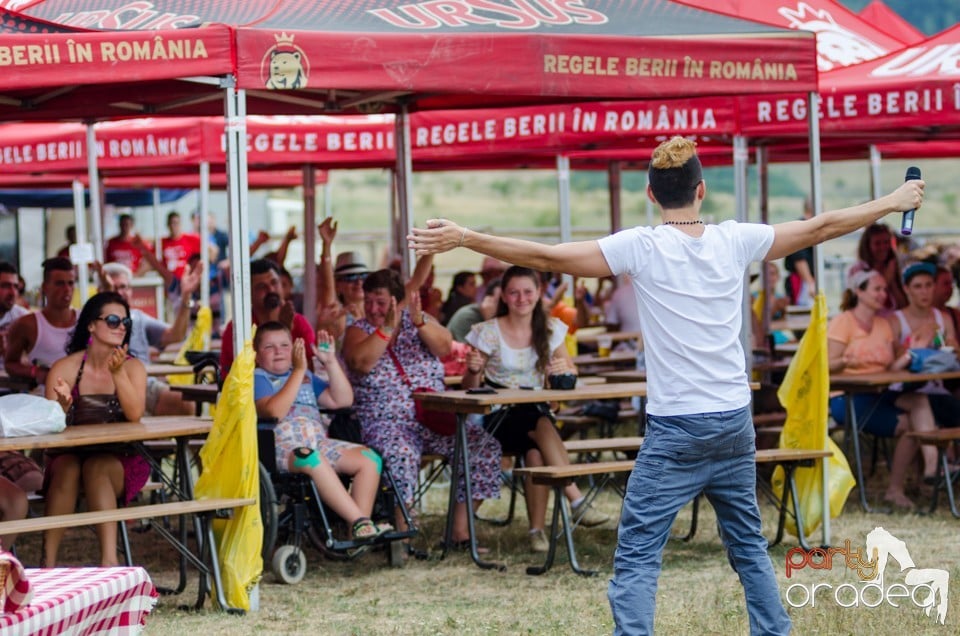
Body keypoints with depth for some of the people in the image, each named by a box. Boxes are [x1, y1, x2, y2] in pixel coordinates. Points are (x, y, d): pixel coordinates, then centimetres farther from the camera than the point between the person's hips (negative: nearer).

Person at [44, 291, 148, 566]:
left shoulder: (133, 367, 2)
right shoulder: (65, 368, 0)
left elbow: (135, 415, -14)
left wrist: (118, 373, -24)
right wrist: (63, 407, -26)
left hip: (121, 459, 0)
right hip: (70, 454, 0)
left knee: (97, 468, -33)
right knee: (67, 469, -33)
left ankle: (109, 561, -43)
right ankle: (48, 561, -36)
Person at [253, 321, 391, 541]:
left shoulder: (306, 377, 28)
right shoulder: (258, 378, 7)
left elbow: (342, 400, 18)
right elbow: (274, 411, -14)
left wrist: (331, 362, 8)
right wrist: (298, 371, -13)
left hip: (319, 443, 7)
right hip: (283, 447, -7)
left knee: (369, 458, -14)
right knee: (312, 459, -39)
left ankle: (359, 531, -23)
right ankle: (360, 522, -40)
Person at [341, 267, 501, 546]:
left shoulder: (418, 320, 11)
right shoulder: (358, 330, 5)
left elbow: (444, 348, -8)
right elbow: (362, 363, -17)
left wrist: (420, 322, -23)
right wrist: (387, 327, -23)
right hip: (387, 422, -4)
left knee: (484, 446, -16)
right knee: (401, 455, -37)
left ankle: (460, 531, -12)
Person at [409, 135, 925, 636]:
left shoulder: (642, 247, -10)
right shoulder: (735, 240, 2)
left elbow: (547, 257, -15)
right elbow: (819, 227, 14)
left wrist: (464, 239, -13)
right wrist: (892, 203, 28)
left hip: (675, 431, -5)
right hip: (735, 425, 5)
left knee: (637, 556, -5)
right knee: (748, 545, 20)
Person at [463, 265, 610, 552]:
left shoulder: (551, 329, 7)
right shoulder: (489, 332, -2)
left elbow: (571, 375, 9)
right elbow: (469, 389, -1)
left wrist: (564, 369, -16)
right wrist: (473, 370, -24)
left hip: (536, 410, 3)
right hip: (497, 417, -3)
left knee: (535, 451, -34)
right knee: (541, 425, -36)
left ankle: (537, 529, -35)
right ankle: (578, 501, -42)